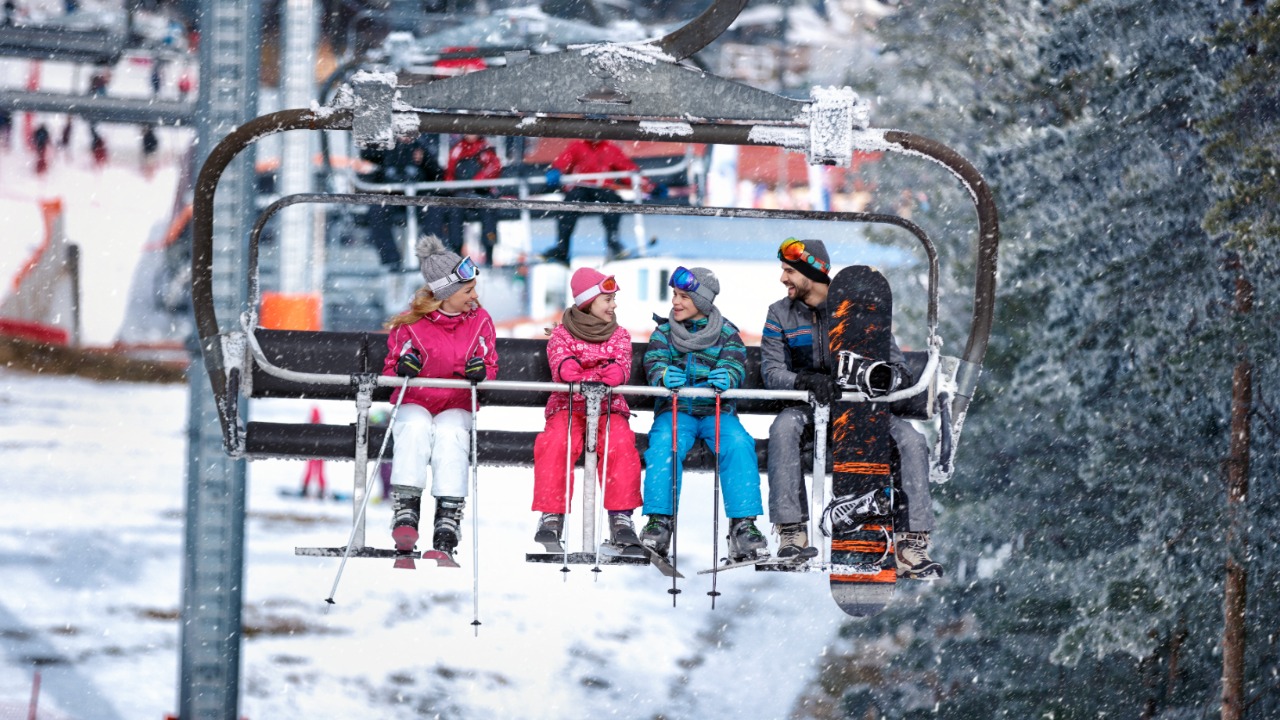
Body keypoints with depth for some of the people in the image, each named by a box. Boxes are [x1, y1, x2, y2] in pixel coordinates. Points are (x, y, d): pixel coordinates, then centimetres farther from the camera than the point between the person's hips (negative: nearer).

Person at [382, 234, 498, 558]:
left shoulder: (480, 321, 4)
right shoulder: (411, 324, -2)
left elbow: (490, 366, 7)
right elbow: (391, 366, 5)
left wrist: (482, 371, -18)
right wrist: (402, 368, -20)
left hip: (456, 407, 1)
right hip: (414, 404, -1)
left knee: (451, 434, -34)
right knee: (415, 428, -36)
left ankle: (448, 519, -41)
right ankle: (406, 510, -43)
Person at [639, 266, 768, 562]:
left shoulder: (727, 333, 9)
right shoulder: (664, 331, 11)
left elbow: (735, 363, -5)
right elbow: (654, 362, -3)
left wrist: (726, 377, -30)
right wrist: (665, 374, -29)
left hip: (716, 411, 0)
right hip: (675, 409, 0)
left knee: (738, 443, -31)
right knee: (664, 442, -34)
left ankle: (743, 526, -32)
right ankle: (659, 521, -33)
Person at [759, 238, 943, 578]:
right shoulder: (780, 315, 5)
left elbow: (888, 350, 5)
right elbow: (772, 370, -3)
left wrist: (897, 370, -21)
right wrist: (806, 381, -25)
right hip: (808, 406, 0)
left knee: (911, 441, -25)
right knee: (784, 428, -36)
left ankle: (912, 545, -25)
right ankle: (791, 534, -35)